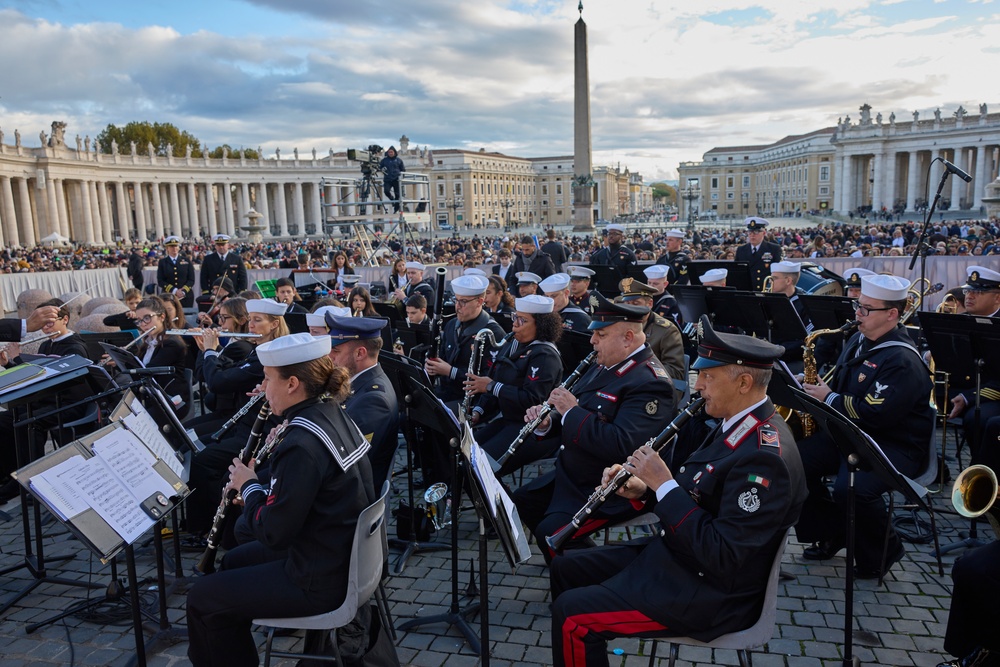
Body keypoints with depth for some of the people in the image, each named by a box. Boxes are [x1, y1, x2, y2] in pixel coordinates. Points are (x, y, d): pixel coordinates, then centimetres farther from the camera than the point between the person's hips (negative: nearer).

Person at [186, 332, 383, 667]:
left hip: (323, 580, -9)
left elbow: (273, 533, -23)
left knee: (202, 598, 5)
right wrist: (260, 487, 4)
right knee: (233, 561, 27)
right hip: (346, 553, 9)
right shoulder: (331, 414, 0)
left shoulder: (302, 442, -28)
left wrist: (248, 486, -8)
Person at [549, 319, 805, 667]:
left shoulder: (764, 457, -27)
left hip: (711, 589, -10)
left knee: (572, 614, -15)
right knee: (565, 567, 12)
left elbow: (722, 556, -30)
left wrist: (664, 484, -25)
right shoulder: (738, 424, 4)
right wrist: (642, 490, -5)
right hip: (674, 552, 10)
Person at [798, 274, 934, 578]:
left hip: (896, 444, -9)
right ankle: (831, 534, 11)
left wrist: (828, 399, -17)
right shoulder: (858, 341, 8)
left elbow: (873, 415, -29)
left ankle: (884, 551, -1)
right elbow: (840, 382, 24)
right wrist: (819, 390, 2)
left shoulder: (902, 361, -21)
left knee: (851, 489, -33)